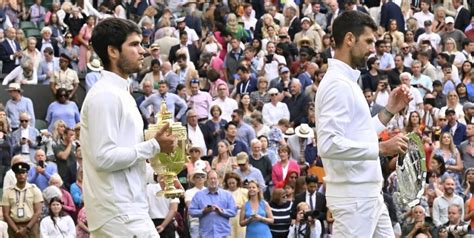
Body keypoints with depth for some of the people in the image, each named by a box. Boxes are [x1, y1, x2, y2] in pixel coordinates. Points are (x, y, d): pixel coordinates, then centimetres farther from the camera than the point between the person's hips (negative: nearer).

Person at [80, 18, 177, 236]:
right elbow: (104, 157, -20)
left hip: (127, 210, 10)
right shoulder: (105, 96, -13)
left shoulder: (120, 94, 18)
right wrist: (154, 146, -14)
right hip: (121, 213, -10)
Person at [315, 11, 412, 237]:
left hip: (369, 193, 10)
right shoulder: (337, 84, -16)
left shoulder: (347, 82, 16)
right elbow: (328, 144, -26)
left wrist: (389, 110, 14)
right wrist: (381, 148, -23)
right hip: (352, 196, -10)